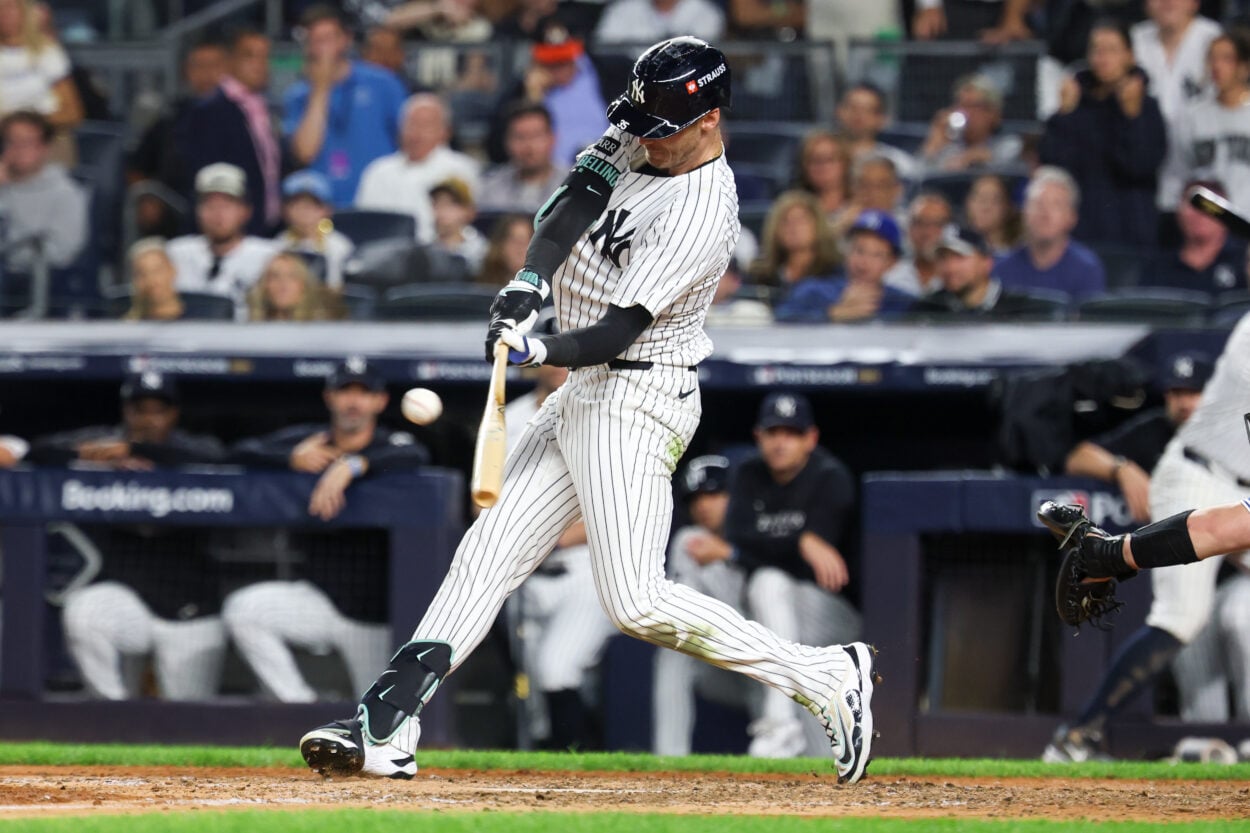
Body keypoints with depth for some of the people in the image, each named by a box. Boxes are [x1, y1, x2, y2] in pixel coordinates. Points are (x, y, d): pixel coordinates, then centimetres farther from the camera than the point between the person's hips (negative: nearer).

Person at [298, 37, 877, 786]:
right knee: (489, 551, 4)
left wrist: (542, 352, -40)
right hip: (584, 393, 9)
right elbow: (576, 205, -5)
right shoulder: (641, 140, 5)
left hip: (637, 400, -9)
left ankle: (829, 677, -7)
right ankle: (386, 727, 1)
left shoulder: (703, 215, -20)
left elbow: (618, 330, -25)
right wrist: (529, 283, -23)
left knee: (638, 603, -15)